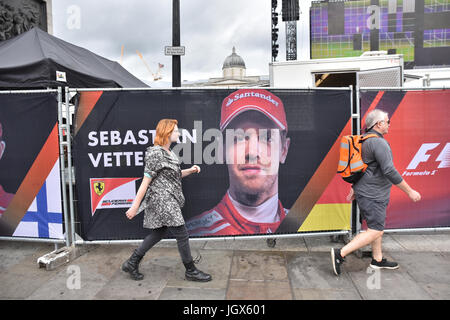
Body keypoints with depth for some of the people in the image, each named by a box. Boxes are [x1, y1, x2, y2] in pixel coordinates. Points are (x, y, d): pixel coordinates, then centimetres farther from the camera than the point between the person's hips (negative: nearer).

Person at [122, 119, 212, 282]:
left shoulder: (169, 153, 12)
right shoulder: (156, 153, -17)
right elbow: (146, 181, -18)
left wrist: (190, 170, 4)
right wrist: (135, 206, -15)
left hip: (168, 201, 10)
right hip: (162, 201, -10)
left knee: (158, 233, 18)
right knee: (182, 235, -1)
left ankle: (132, 263, 29)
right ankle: (191, 271, 15)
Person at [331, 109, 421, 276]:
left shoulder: (365, 140, 13)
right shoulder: (379, 143, -19)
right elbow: (389, 171, -24)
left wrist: (353, 189, 25)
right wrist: (410, 191, -15)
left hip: (364, 191, 10)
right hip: (372, 195, -10)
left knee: (377, 227, 19)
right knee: (375, 231, -5)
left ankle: (377, 260, 30)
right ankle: (340, 254, -6)